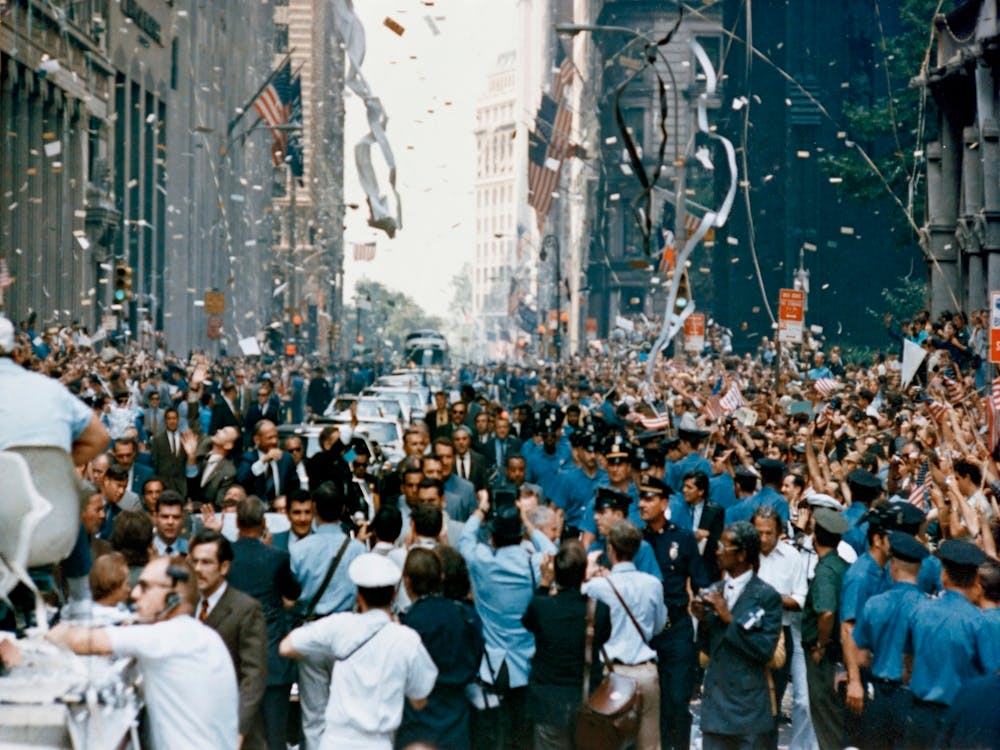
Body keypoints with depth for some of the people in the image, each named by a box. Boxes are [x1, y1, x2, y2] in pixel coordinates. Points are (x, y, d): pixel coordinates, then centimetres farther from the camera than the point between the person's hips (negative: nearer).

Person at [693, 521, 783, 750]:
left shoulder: (767, 596, -7)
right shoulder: (714, 592, 11)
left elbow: (765, 649, -15)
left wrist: (729, 618, -16)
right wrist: (703, 620, -3)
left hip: (751, 703, -6)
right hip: (716, 700, 6)